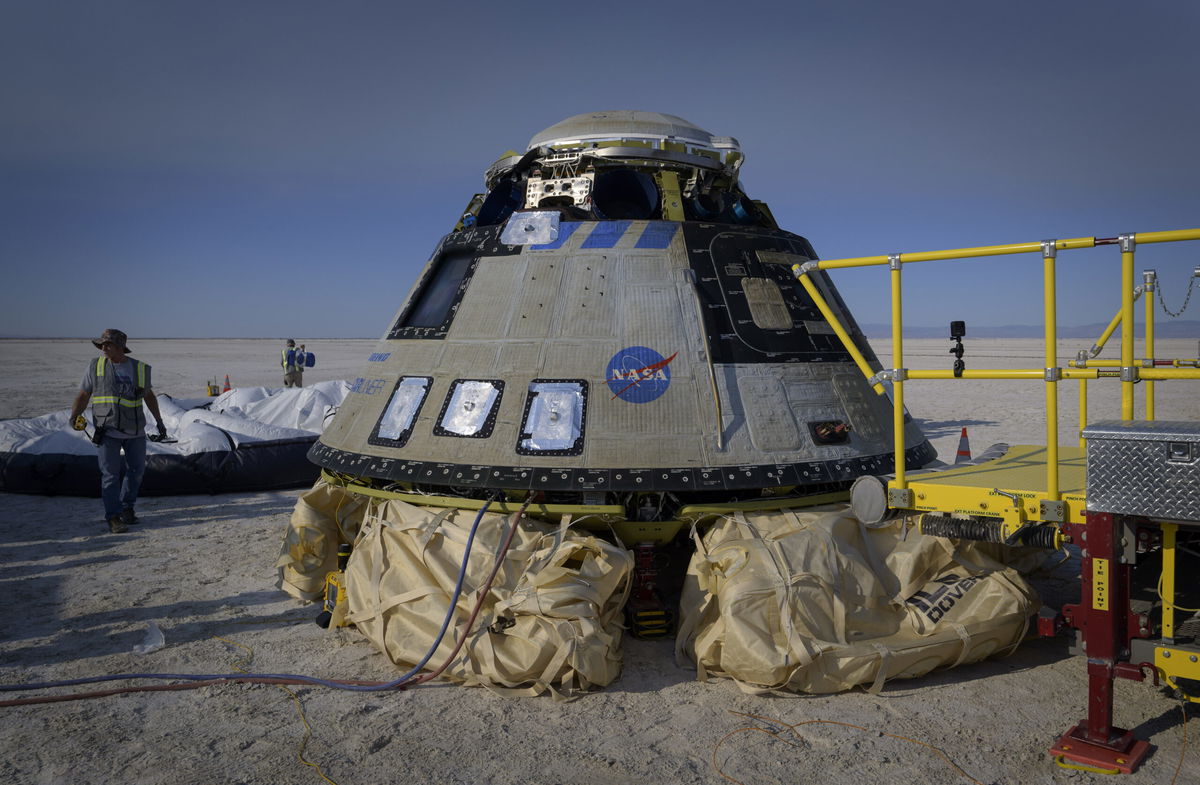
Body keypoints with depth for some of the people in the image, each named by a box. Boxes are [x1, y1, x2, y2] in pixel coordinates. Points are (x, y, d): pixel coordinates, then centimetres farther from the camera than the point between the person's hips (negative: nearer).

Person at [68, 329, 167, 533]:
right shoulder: (96, 367, 1)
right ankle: (113, 518, -2)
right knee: (110, 474, -6)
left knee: (136, 470, 11)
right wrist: (75, 416, -12)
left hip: (135, 431, 3)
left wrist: (160, 422, 18)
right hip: (108, 430, -2)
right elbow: (83, 395, 4)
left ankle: (127, 507, 31)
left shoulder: (140, 368, 4)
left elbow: (149, 396, 17)